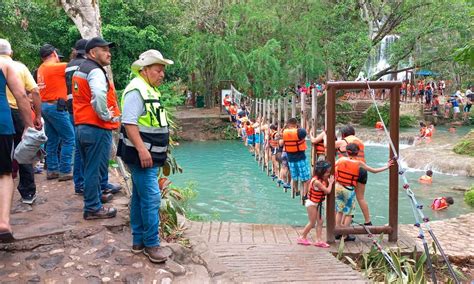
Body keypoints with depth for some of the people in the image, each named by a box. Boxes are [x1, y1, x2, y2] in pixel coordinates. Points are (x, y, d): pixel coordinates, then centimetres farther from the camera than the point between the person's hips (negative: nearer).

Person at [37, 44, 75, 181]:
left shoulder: (41, 69, 12)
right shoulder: (55, 67, -12)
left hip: (45, 106, 9)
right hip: (56, 106, -9)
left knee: (53, 140, 13)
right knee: (69, 139, -4)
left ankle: (52, 170, 16)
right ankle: (65, 171, -5)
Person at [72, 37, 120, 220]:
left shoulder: (80, 70, 18)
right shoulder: (96, 71, -13)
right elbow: (99, 95, -33)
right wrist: (106, 115, -18)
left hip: (81, 126, 10)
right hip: (97, 129, -10)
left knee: (90, 169, 18)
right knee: (95, 170, -2)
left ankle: (93, 203, 30)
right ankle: (93, 208, 6)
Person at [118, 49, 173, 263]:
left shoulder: (150, 90, 17)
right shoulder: (136, 90, -15)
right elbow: (129, 123, -23)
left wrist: (161, 150, 25)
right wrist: (142, 150, -28)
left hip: (149, 155, 10)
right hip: (141, 155, -10)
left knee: (140, 197, 14)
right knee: (151, 198, -8)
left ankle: (138, 241, 24)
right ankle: (151, 244, 2)